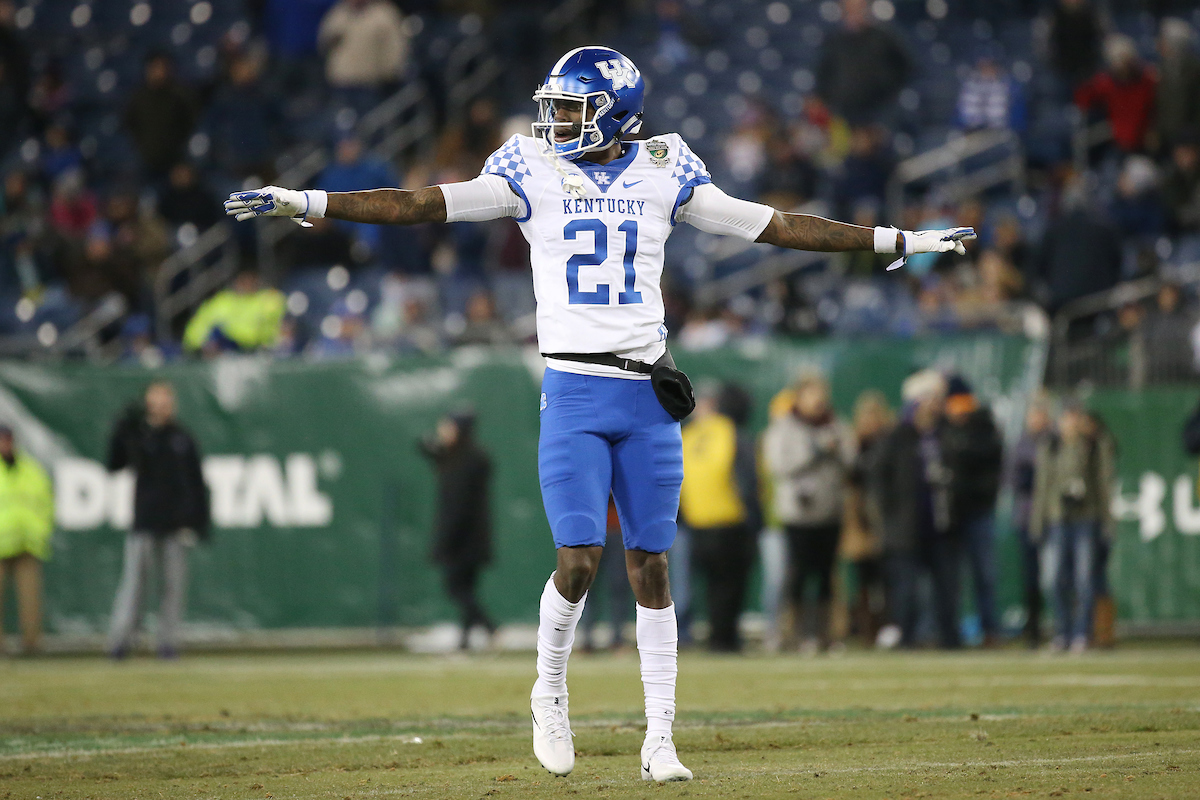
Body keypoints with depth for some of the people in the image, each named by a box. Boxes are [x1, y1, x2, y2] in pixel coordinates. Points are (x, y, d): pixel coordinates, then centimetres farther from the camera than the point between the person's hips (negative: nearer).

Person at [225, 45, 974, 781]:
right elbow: (421, 205, -2)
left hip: (648, 395, 1)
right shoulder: (533, 173, 3)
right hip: (574, 394, -1)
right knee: (579, 560, -11)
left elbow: (773, 225, 10)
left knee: (652, 566, 3)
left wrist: (900, 241, 10)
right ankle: (550, 691, 16)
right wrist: (304, 203, -10)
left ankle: (660, 740, 9)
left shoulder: (663, 175, 6)